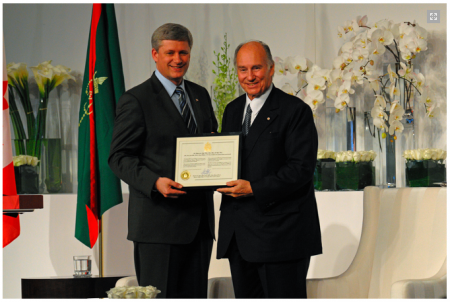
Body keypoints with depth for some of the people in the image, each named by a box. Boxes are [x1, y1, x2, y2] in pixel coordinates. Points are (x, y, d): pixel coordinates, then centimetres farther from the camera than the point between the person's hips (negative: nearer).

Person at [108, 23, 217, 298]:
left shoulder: (201, 95, 16)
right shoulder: (136, 100, -4)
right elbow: (120, 157, -7)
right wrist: (154, 182, -24)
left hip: (200, 220, 6)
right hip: (159, 220, -6)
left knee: (196, 294, 8)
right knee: (159, 296, -6)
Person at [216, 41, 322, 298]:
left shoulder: (295, 111, -6)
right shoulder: (233, 110, 17)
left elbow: (301, 169, -13)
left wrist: (254, 189, -20)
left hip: (280, 233, -7)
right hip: (238, 234, 7)